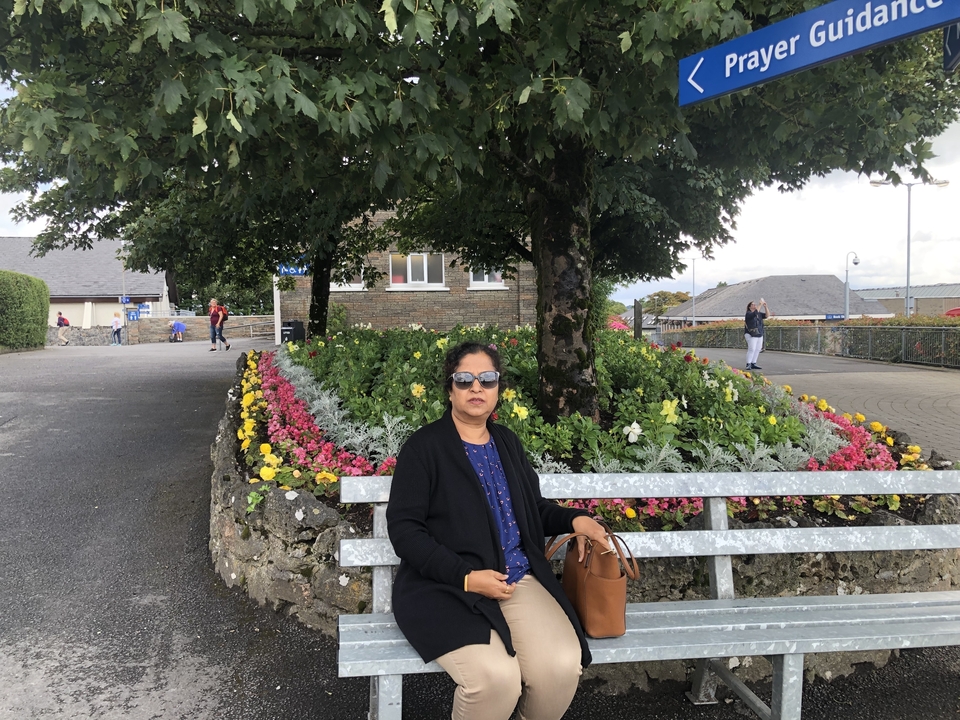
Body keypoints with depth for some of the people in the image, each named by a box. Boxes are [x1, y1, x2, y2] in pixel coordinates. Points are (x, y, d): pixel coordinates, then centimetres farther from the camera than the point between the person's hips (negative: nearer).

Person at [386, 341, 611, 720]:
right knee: (496, 676, -30)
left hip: (520, 579, 5)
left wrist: (574, 518, 2)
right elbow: (404, 528, -9)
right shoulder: (423, 447, -4)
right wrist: (465, 576, -18)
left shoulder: (507, 442, 15)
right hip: (447, 587, -5)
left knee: (562, 666, -20)